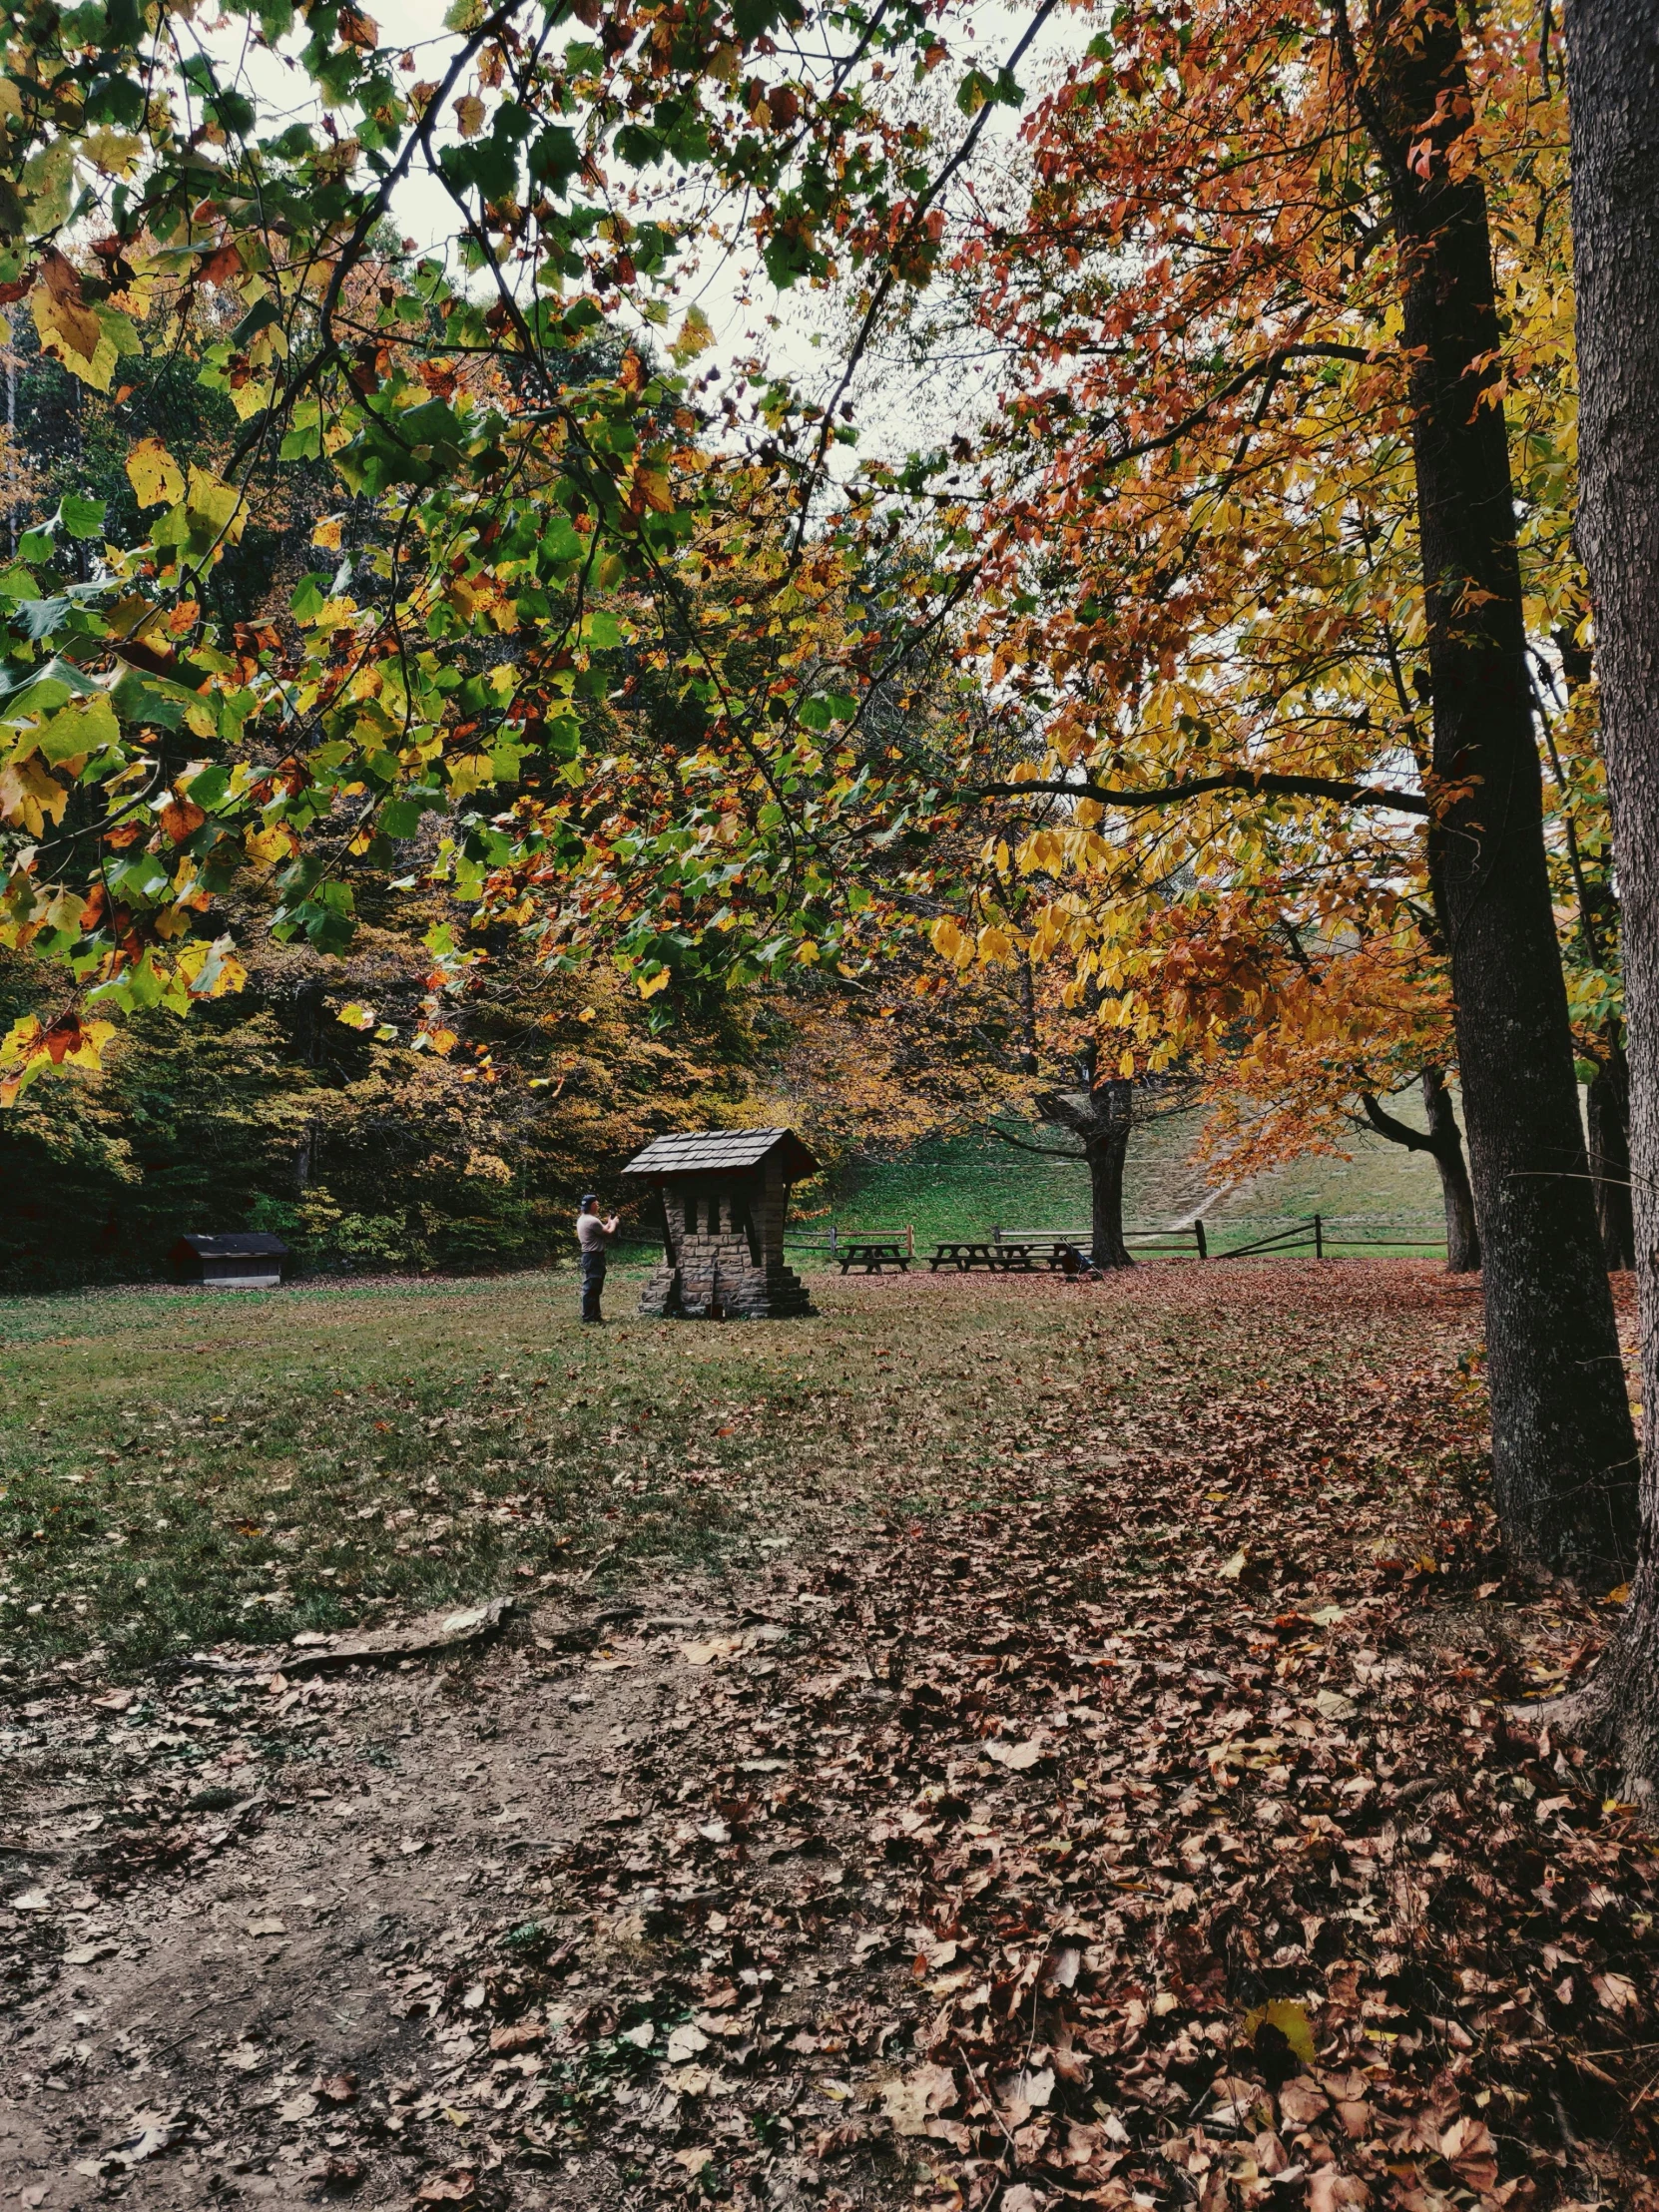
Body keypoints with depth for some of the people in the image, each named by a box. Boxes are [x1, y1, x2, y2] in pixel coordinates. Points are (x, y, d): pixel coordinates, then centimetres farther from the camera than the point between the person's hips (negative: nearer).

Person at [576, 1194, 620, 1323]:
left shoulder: (582, 1219, 13)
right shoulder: (592, 1221, -20)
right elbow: (608, 1233, -9)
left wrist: (609, 1223, 19)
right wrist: (614, 1223, 8)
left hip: (590, 1256, 11)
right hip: (594, 1257, -11)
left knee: (594, 1287, 15)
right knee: (590, 1287, -7)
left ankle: (594, 1314, 21)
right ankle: (588, 1316, -5)